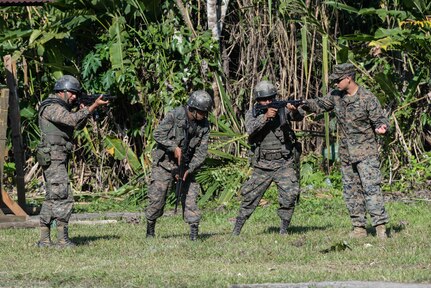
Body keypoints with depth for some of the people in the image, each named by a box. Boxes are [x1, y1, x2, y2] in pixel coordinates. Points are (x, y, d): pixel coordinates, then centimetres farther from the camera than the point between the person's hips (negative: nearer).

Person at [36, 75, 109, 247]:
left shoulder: (61, 107, 18)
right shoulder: (51, 107, -14)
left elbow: (77, 124, 17)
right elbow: (72, 120, -27)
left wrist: (84, 110, 0)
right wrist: (93, 107, -28)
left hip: (59, 158, 11)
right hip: (53, 158, -11)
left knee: (52, 198, 12)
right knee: (64, 197, -13)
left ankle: (44, 239, 14)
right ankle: (63, 239, -15)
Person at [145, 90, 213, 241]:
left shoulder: (204, 125, -3)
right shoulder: (175, 115, -15)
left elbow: (201, 151, -4)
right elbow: (158, 134, -16)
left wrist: (190, 169, -13)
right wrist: (174, 147, -27)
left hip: (186, 165, 3)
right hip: (165, 162, -3)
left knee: (190, 196, -6)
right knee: (157, 197, -2)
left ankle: (194, 234, -7)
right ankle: (150, 230, 14)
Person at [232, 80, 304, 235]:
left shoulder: (282, 108, -1)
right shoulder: (252, 114, 1)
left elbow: (299, 117, -17)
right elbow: (251, 129, -18)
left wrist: (294, 111, -40)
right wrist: (265, 116, -32)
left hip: (284, 163, -1)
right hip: (263, 165, 1)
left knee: (289, 196, -15)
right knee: (249, 196, 3)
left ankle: (284, 230, 0)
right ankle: (236, 230, 14)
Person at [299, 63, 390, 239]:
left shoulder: (367, 99, -13)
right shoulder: (336, 96, 4)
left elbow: (380, 120, -10)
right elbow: (319, 105, 16)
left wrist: (381, 127, -33)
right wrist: (304, 104, -3)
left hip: (366, 152, -7)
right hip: (346, 154, 7)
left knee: (371, 188, -15)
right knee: (351, 191, 7)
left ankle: (380, 226, -17)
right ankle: (359, 228, 13)